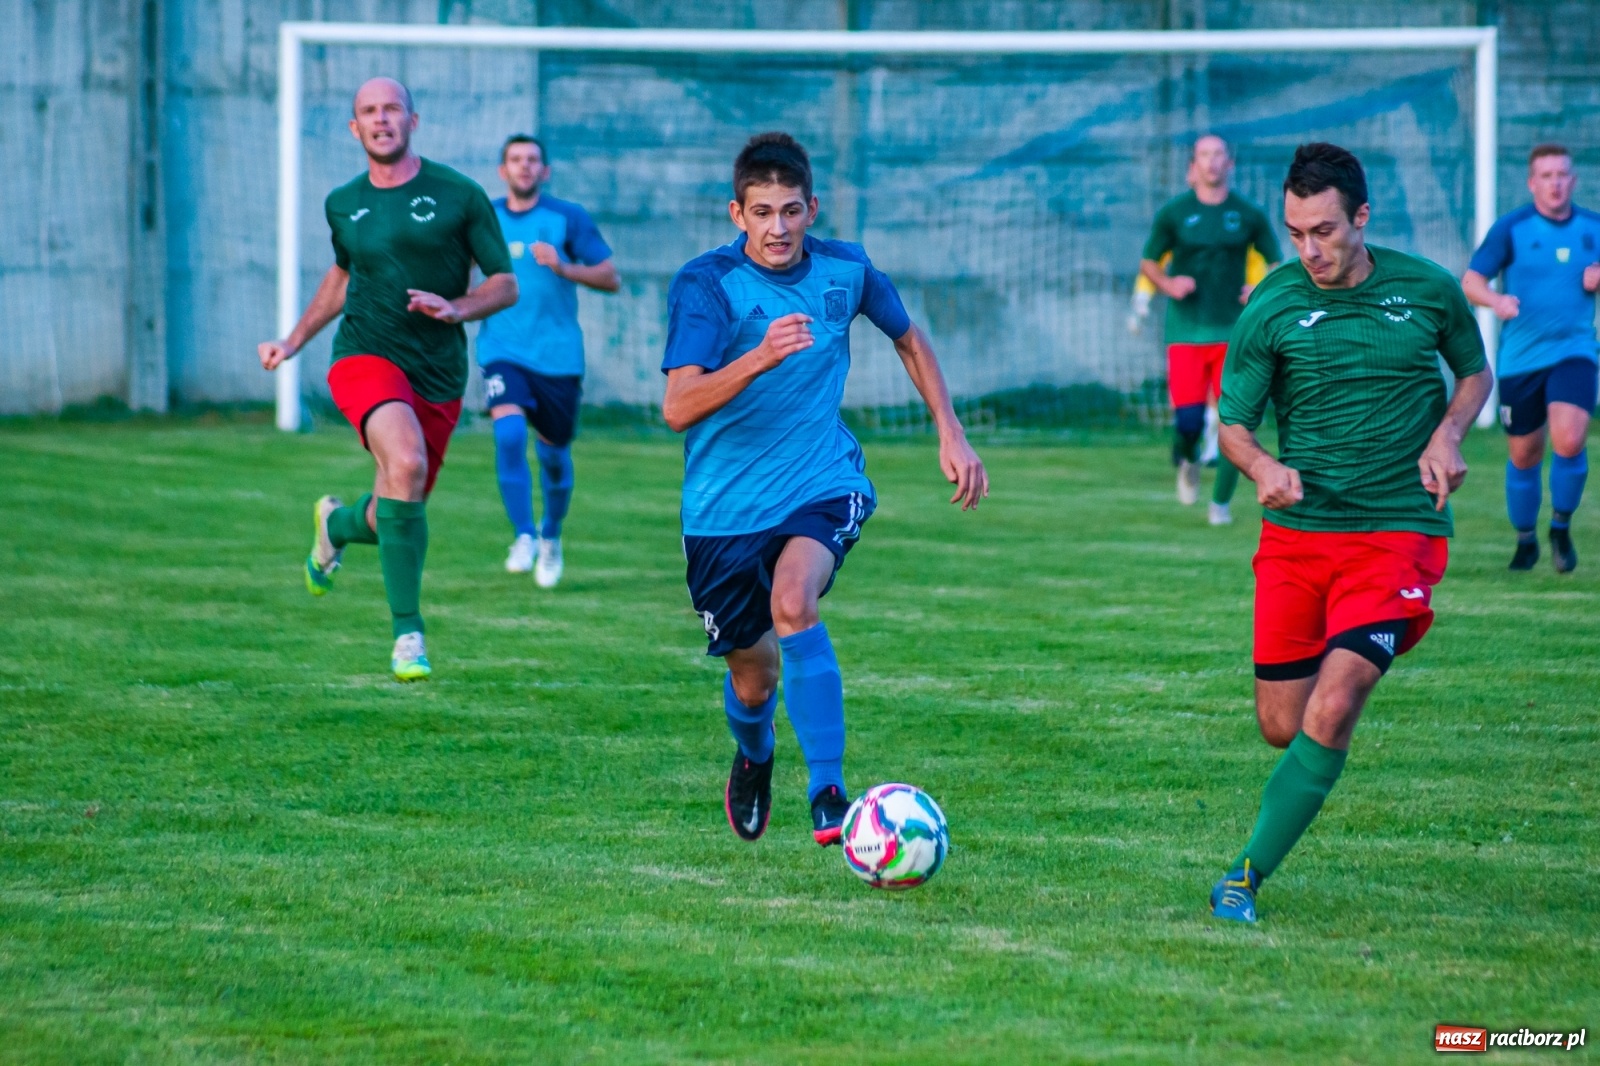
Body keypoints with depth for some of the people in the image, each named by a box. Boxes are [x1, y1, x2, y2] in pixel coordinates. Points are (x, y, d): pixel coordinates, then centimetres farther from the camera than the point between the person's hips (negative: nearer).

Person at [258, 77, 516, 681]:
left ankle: (339, 524, 46)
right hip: (366, 359, -1)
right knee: (406, 464, -31)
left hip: (438, 379, 1)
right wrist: (293, 341, 24)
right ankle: (407, 632, -24)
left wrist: (457, 308, -16)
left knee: (393, 523, 6)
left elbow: (506, 285, 3)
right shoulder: (343, 205, 9)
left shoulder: (458, 195, 0)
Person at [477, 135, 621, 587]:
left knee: (553, 453, 10)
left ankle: (551, 534, 36)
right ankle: (523, 537, -17)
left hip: (558, 355, 0)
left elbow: (610, 279, -2)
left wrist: (563, 267, -17)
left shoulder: (568, 218, -1)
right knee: (509, 434, -24)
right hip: (503, 350, 0)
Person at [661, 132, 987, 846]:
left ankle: (828, 795, -27)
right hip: (726, 505, 0)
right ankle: (754, 761, 47)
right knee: (752, 678, 9)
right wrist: (759, 356, -41)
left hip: (823, 486, 0)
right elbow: (678, 408, -27)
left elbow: (908, 338, 19)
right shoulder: (704, 285, -15)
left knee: (793, 602, -30)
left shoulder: (845, 270, -3)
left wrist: (951, 435, 12)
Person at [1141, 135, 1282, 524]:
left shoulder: (1250, 215, 4)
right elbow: (1148, 262, 11)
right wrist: (1168, 284, -10)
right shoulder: (1173, 213, 2)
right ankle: (1187, 463, 27)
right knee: (1188, 421, -9)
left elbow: (1276, 262, 14)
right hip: (1185, 333, -1)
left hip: (1232, 332, 1)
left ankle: (1221, 502, 11)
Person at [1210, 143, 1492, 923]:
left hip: (1397, 530, -2)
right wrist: (1262, 467, -22)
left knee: (1330, 715, -17)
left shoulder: (1428, 290, -2)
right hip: (1296, 531, 2)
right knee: (1281, 727, 5)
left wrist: (1446, 435, -5)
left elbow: (1475, 373, 15)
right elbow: (1232, 424, 1)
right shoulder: (1270, 310, -5)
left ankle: (1245, 877, -10)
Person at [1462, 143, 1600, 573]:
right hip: (1520, 357, -1)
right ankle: (1525, 539, 29)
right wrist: (1496, 300, -29)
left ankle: (1561, 528, 4)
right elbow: (1471, 281, -8)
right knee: (1524, 457, 7)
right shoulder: (1511, 228, -4)